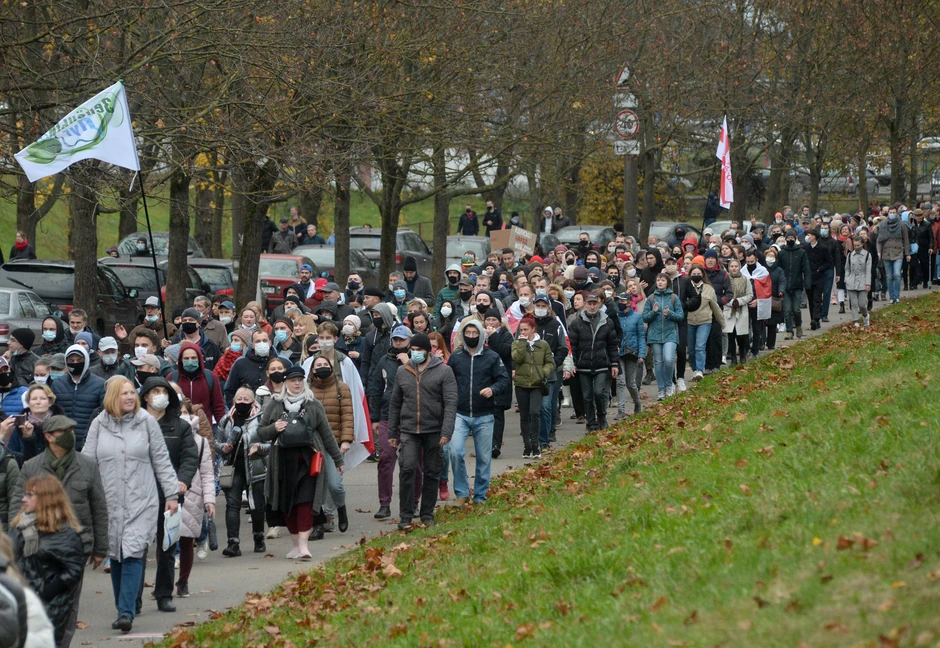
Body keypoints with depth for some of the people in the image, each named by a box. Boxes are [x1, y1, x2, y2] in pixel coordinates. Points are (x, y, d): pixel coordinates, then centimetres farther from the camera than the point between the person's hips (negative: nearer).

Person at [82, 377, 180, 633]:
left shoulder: (146, 422, 2)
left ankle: (126, 612, -16)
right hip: (109, 503, 2)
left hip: (141, 501, -2)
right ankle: (125, 609, 16)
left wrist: (172, 494, 5)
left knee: (133, 555, -12)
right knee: (116, 557, 7)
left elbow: (161, 460, 7)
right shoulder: (99, 425, 5)